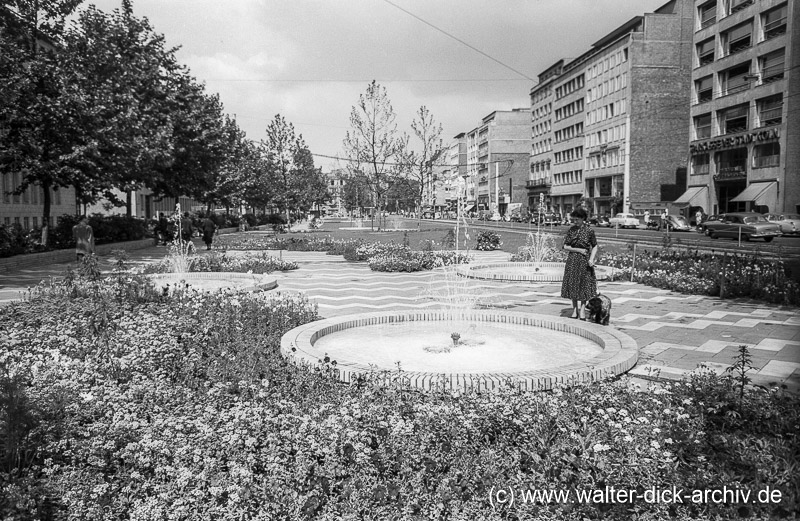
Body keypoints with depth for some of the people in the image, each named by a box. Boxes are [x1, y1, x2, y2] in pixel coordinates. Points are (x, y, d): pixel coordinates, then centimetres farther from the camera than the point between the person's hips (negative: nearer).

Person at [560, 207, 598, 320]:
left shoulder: (589, 231, -5)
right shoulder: (571, 230, 1)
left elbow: (594, 247, 1)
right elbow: (565, 247, 2)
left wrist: (591, 259, -14)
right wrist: (578, 249, -12)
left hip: (584, 260, -2)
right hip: (573, 260, 2)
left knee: (585, 285, 0)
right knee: (573, 284, 5)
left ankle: (582, 311, 5)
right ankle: (575, 309, 16)